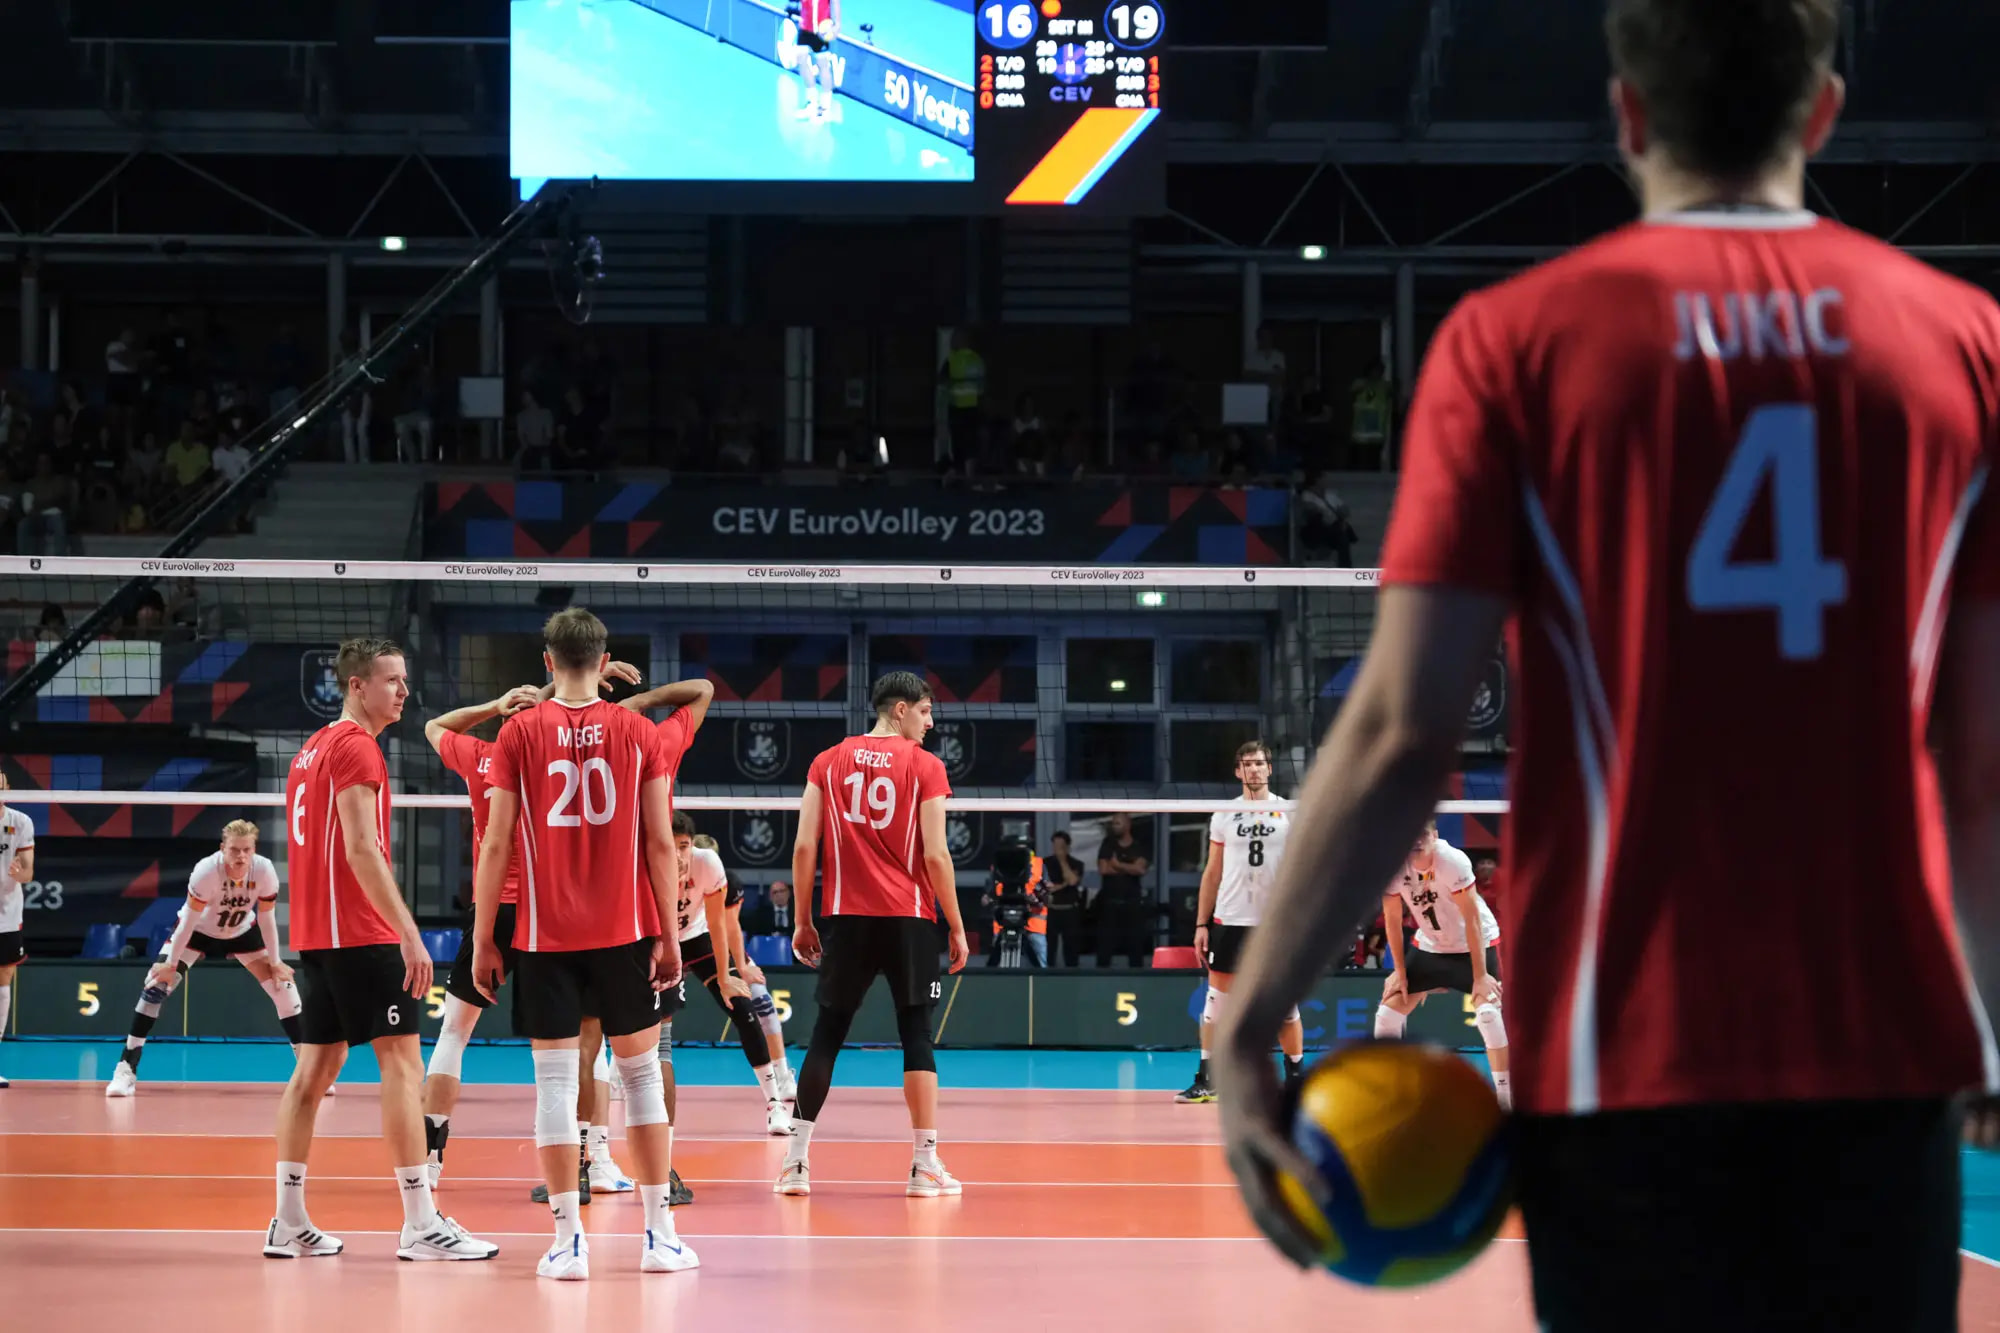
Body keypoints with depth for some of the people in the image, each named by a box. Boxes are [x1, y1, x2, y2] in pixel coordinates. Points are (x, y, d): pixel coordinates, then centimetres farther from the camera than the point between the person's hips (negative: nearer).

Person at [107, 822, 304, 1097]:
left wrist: (275, 962, -8)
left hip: (242, 932, 3)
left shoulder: (264, 871, -27)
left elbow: (267, 919, -13)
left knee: (283, 984, -6)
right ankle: (126, 1069, -15)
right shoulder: (206, 871, -35)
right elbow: (189, 920, -26)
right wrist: (171, 964, -21)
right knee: (157, 984, -20)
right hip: (198, 931, -3)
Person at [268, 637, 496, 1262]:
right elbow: (362, 850, -20)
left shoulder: (314, 748, 18)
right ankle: (421, 1224, -11)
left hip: (315, 932, 10)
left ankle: (289, 1223, 9)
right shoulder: (356, 747, -11)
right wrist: (409, 935, -22)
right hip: (361, 932, -10)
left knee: (317, 1066, 10)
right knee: (402, 1063, -8)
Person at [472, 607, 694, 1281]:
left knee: (554, 1081, 2)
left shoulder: (519, 732, -1)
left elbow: (495, 846, -3)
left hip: (545, 936, -1)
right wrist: (670, 936, 4)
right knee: (642, 1074, 10)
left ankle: (569, 1241, -1)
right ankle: (658, 1234, 11)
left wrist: (483, 939, 3)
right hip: (626, 932, 1)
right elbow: (661, 842, -1)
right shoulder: (638, 732, 1)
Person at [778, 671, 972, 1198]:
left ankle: (795, 1162, 5)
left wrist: (802, 921, 10)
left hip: (847, 918, 3)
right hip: (909, 918, -3)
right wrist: (957, 927, 1)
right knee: (916, 1035, 2)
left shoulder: (828, 763, 7)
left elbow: (804, 847, 3)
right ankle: (925, 1165, 0)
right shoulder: (924, 767, -2)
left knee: (826, 1034, 8)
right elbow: (935, 855, -6)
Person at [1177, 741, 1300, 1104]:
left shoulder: (1290, 812, 4)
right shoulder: (1224, 815, 8)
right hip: (1230, 921, 1)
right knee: (1216, 1000, 0)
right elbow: (1213, 872, 12)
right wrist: (1201, 924, 6)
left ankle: (1296, 1077, 13)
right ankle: (1205, 1081, 5)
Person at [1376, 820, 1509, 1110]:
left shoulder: (1453, 861, -29)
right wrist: (1399, 970, -3)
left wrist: (1480, 976, -25)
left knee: (1487, 1012, -24)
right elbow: (1392, 918, -4)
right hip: (1429, 945, 5)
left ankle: (1506, 1098, -17)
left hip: (1476, 943, -5)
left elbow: (1472, 920, -25)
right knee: (1388, 1012, 0)